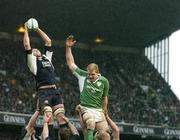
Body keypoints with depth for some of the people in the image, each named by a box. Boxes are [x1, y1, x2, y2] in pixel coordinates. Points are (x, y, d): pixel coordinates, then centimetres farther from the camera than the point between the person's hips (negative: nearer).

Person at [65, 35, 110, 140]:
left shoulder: (104, 81, 2)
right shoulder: (82, 75, -2)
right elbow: (70, 63, 2)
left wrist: (105, 110, 24)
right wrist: (68, 47, -5)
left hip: (98, 110, 2)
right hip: (86, 108, -2)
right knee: (91, 124, -34)